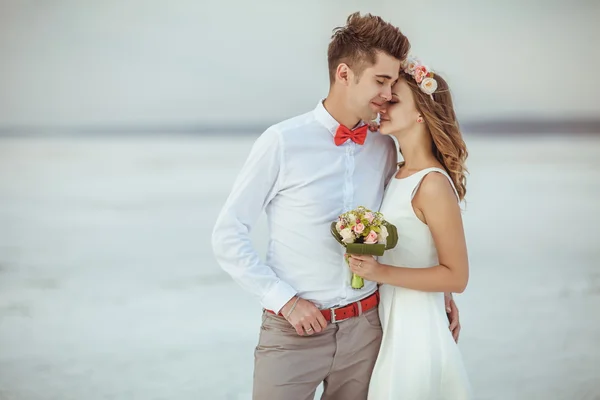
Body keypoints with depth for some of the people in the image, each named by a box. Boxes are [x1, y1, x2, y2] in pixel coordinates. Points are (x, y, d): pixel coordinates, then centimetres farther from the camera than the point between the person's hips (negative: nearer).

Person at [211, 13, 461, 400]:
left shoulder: (385, 148, 4)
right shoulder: (283, 142, -11)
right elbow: (228, 237, -7)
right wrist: (285, 300, -11)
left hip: (365, 327, 4)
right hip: (294, 330, -4)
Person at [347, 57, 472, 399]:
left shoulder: (433, 184, -17)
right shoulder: (399, 175, 6)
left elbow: (456, 277, -17)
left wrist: (382, 272, -22)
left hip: (416, 328, -8)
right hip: (389, 321, 8)